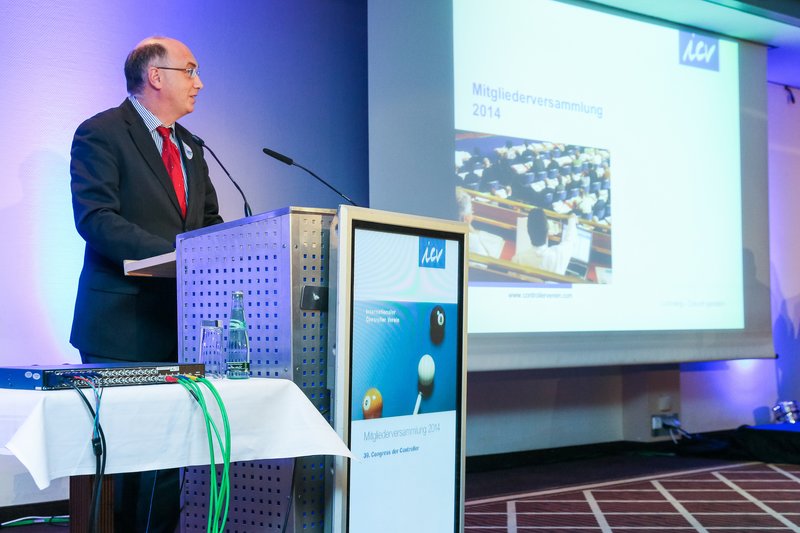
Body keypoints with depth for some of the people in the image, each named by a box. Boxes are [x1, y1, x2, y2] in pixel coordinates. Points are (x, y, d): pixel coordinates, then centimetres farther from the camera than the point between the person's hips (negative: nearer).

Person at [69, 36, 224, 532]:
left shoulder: (189, 146, 19)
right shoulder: (101, 134, -5)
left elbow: (210, 222, 22)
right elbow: (95, 219, -16)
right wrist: (177, 253, -25)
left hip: (181, 320, 7)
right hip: (122, 324, -6)